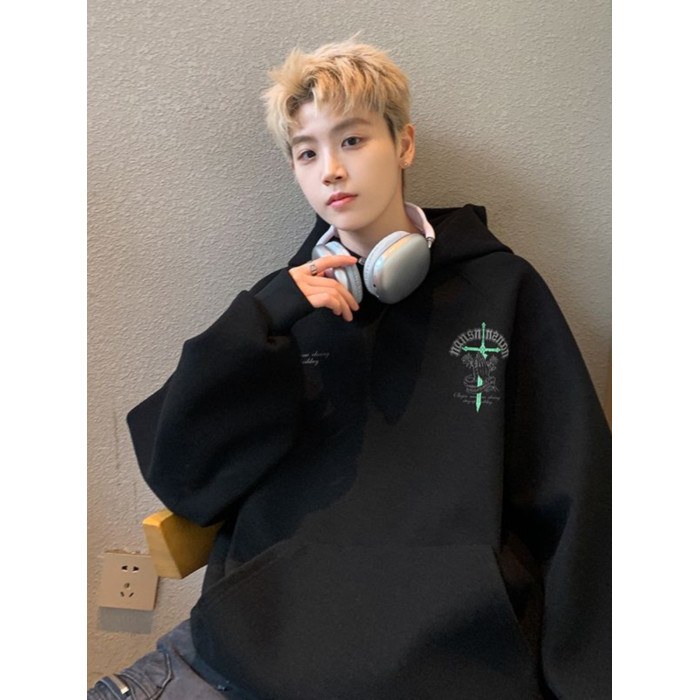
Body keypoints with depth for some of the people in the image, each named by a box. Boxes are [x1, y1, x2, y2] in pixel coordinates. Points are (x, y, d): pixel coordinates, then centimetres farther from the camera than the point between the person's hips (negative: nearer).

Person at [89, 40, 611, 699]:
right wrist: (256, 327, -11)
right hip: (261, 634, 1)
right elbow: (178, 476, 2)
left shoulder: (502, 289, 3)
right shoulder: (284, 301, 9)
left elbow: (572, 507, 1)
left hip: (453, 647, 0)